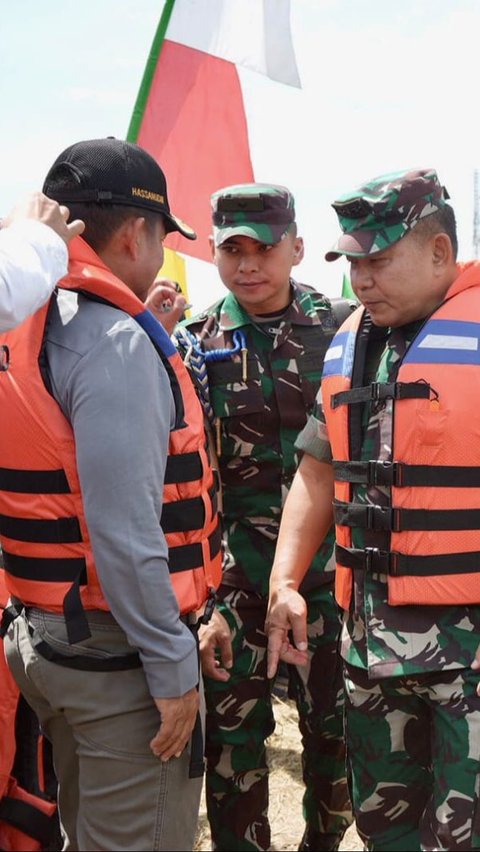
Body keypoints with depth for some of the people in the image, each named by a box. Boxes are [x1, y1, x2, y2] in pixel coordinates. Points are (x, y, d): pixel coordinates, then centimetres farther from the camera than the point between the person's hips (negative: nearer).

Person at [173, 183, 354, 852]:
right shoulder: (193, 347, 0)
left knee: (336, 736, 13)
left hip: (329, 576, 1)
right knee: (233, 747, 8)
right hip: (234, 583, 0)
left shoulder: (342, 331, 0)